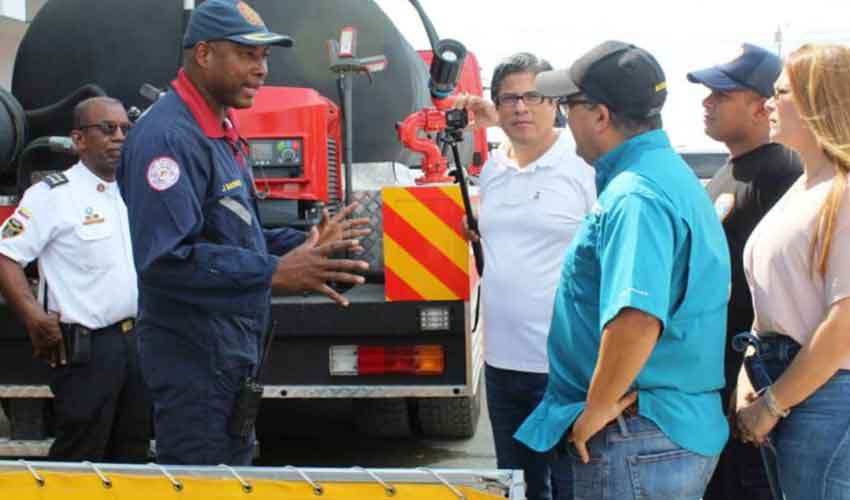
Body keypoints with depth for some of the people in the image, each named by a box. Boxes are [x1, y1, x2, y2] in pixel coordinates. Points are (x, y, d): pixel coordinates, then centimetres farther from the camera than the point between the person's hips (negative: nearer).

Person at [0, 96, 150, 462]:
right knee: (80, 460, -2)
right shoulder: (54, 194, -9)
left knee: (132, 455, 15)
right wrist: (34, 317, -21)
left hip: (137, 340, 7)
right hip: (85, 347, -7)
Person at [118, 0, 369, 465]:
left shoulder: (220, 132, 13)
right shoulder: (167, 136, -19)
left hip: (231, 352, 10)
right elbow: (165, 258, -29)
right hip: (194, 358, -10)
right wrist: (274, 273, -33)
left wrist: (303, 242, 11)